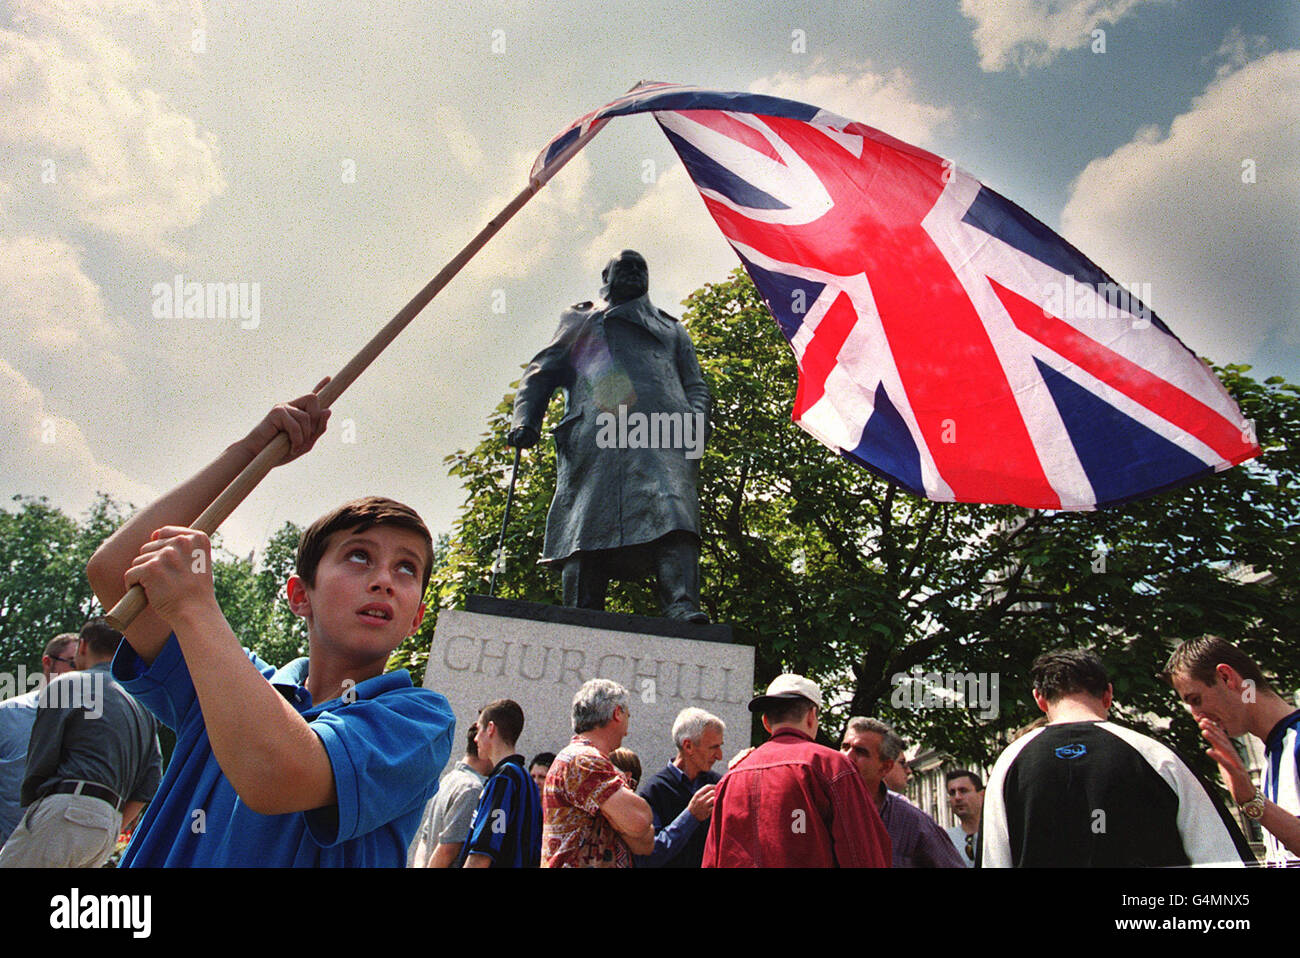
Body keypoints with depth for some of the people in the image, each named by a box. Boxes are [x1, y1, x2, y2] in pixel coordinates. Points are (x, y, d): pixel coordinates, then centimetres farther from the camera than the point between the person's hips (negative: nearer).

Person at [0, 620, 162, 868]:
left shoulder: (68, 684, 4)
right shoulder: (143, 704, 24)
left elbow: (39, 763, 0)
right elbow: (151, 781, 17)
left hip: (66, 810, -7)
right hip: (109, 825, 7)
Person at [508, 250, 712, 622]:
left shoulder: (671, 329, 37)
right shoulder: (581, 320, 34)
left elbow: (696, 385, 26)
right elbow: (541, 373, 24)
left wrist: (696, 425, 3)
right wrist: (525, 420, 4)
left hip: (659, 428, 0)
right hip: (595, 432, 0)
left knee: (671, 513, -25)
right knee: (588, 524, -16)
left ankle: (682, 608, -40)